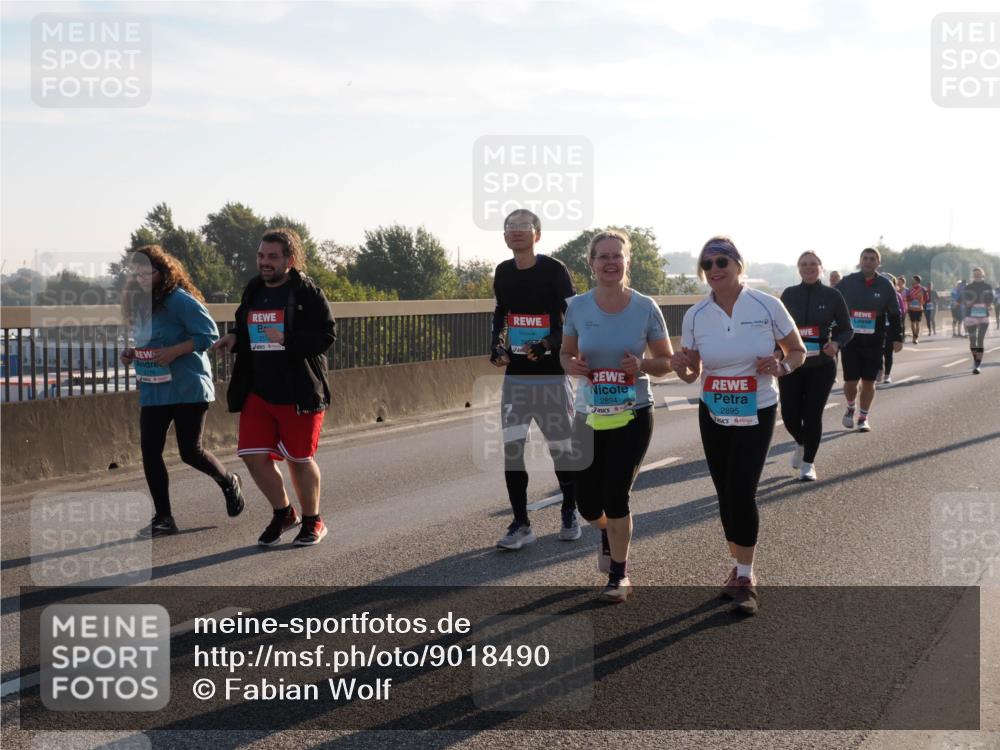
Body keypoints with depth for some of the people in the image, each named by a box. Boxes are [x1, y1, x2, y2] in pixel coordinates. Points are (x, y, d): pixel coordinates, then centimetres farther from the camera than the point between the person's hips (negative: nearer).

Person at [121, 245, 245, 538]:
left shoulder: (181, 301, -13)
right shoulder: (140, 304, 11)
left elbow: (209, 334, -16)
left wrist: (174, 351, -24)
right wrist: (131, 353, 2)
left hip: (188, 389, -7)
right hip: (152, 390, 7)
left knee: (190, 451, -3)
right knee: (149, 452, 1)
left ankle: (229, 483, 28)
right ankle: (163, 518, 10)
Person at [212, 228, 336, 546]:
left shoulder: (307, 292, -9)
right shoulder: (253, 291, 10)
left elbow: (326, 336, -16)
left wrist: (287, 339, -26)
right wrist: (235, 339, 2)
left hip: (298, 394, -6)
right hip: (257, 392, 6)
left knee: (299, 458, 5)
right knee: (254, 455, 1)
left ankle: (312, 521, 27)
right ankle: (282, 514, 25)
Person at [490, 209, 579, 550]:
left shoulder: (554, 270, -9)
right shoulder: (503, 273, 7)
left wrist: (547, 345, -24)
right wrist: (496, 346, 8)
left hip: (550, 374, -4)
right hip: (515, 376, 4)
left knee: (561, 448, 5)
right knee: (511, 449, -4)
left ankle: (569, 515, 26)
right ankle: (521, 524, 4)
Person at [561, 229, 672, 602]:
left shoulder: (646, 308, -8)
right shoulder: (577, 307, -5)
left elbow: (667, 361, 1)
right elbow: (566, 355, 9)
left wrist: (641, 366, -20)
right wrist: (572, 366, -15)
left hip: (633, 415, -2)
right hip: (589, 414, 2)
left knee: (615, 496, -6)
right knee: (587, 502, 5)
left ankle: (619, 575, 16)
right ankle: (608, 532, 44)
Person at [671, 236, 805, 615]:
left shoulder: (768, 306, -11)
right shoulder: (695, 316, -4)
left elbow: (797, 351, 1)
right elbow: (692, 375, 5)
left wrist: (782, 366, -21)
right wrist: (681, 367, -18)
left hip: (756, 413, -3)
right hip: (714, 414, 4)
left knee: (741, 490, -13)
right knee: (726, 494, 10)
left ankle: (745, 577, -2)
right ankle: (740, 568, 27)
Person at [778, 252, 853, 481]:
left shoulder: (832, 296, -2)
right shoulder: (789, 294, 3)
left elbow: (846, 329, 4)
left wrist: (836, 343, -16)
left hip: (822, 365, -2)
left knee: (813, 415, -2)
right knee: (790, 415, 1)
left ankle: (808, 463, 16)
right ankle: (801, 444, 35)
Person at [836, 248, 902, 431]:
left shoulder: (885, 285, 2)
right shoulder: (847, 283, 0)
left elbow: (894, 314, 6)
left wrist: (896, 338, 1)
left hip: (875, 342, 1)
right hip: (850, 340, -1)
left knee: (868, 382, 5)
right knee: (850, 382, -3)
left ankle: (863, 417, 21)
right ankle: (851, 407, 27)